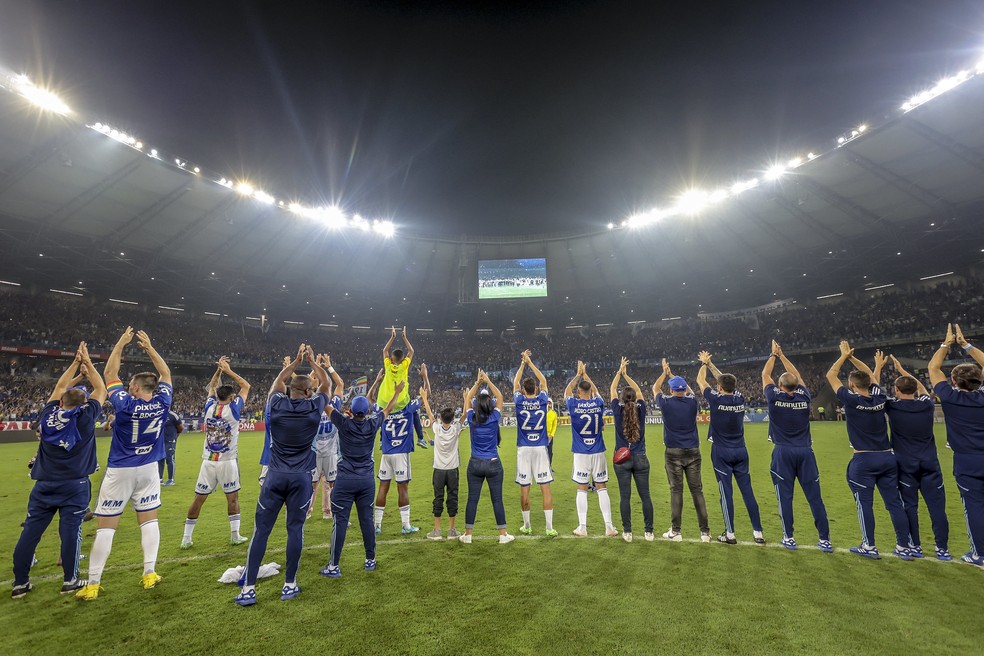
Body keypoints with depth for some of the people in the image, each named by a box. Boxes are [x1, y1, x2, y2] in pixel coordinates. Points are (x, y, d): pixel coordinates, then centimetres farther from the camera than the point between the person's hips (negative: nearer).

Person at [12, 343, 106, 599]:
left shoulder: (48, 416, 2)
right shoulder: (85, 417, -8)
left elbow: (59, 388, 17)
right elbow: (101, 390, 4)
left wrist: (75, 363, 20)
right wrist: (87, 364, 9)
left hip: (44, 485, 4)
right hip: (74, 486, -4)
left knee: (30, 532, 10)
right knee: (70, 531, 1)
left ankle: (20, 583, 19)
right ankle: (70, 580, 9)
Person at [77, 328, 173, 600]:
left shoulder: (125, 404, -15)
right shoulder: (162, 403, -8)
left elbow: (109, 374, -1)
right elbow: (165, 374, 8)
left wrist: (121, 344, 3)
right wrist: (149, 347, 11)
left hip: (119, 471, -3)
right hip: (148, 470, 3)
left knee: (106, 526, 5)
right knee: (149, 519, 10)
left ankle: (92, 584, 10)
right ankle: (150, 573, 11)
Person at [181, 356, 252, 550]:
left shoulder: (209, 407, 0)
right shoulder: (233, 409, -10)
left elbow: (212, 387, 19)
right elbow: (246, 386, 1)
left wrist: (219, 370, 17)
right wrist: (228, 370, 2)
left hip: (208, 461, 3)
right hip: (227, 462, -3)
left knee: (199, 499, 11)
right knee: (232, 498, 8)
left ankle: (186, 538, 18)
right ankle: (235, 536, 12)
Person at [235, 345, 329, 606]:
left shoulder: (277, 405, -1)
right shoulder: (314, 408, -5)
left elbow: (278, 381, 21)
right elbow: (326, 384, 13)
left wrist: (297, 360, 25)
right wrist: (311, 360, 20)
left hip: (275, 476, 2)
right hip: (301, 478, -1)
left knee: (261, 530, 9)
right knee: (295, 529, 7)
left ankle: (248, 588, 14)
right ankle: (289, 585, 16)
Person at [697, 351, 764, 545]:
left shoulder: (716, 400, -13)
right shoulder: (740, 399, 0)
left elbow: (700, 380, 2)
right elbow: (726, 380, 16)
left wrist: (704, 363, 18)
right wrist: (709, 363, 24)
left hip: (722, 452, -4)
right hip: (740, 451, 5)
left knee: (726, 493, 0)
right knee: (747, 491, 8)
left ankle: (730, 534, 7)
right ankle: (758, 533, 13)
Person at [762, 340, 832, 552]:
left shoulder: (775, 397, -6)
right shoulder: (804, 397, 1)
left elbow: (765, 374, 9)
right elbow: (797, 376, 18)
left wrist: (774, 355, 20)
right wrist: (782, 356, 25)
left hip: (783, 453, -3)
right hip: (805, 452, 3)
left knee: (785, 496, 3)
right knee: (814, 496, 6)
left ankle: (789, 537, 8)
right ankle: (825, 539, 11)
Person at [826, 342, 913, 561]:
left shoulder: (851, 400, -12)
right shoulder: (879, 398, 3)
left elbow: (831, 375, -2)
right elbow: (872, 376, 21)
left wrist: (844, 356, 9)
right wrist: (852, 357, 24)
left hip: (864, 460, -6)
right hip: (888, 457, 6)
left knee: (865, 503, 2)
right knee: (894, 503, 10)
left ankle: (869, 547, 9)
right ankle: (903, 548, 17)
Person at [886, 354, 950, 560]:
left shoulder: (892, 406, -11)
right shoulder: (927, 405, 0)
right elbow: (922, 388, 21)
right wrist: (902, 370, 28)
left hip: (906, 464, -3)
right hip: (929, 463, 3)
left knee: (909, 505, 6)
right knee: (937, 505, 6)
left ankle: (915, 546, 13)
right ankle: (942, 549, 10)